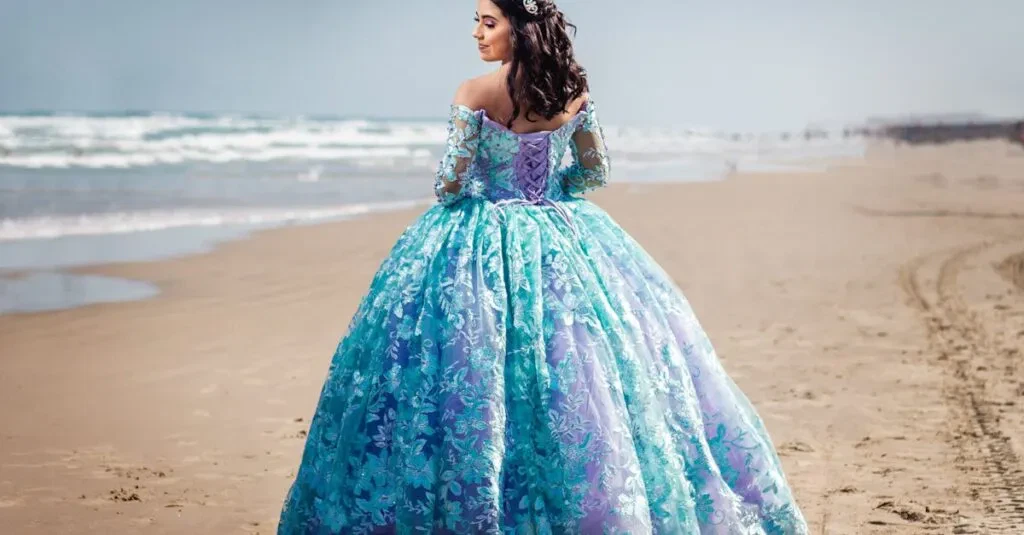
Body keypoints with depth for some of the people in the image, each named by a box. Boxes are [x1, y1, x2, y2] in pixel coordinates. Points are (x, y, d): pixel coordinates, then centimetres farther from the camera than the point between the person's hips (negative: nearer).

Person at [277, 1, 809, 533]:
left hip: (482, 245, -4)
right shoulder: (575, 93, 0)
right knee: (580, 360, 10)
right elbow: (596, 172, 10)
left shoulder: (474, 94, -14)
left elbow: (450, 184, -13)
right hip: (561, 238, 4)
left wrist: (448, 191, 9)